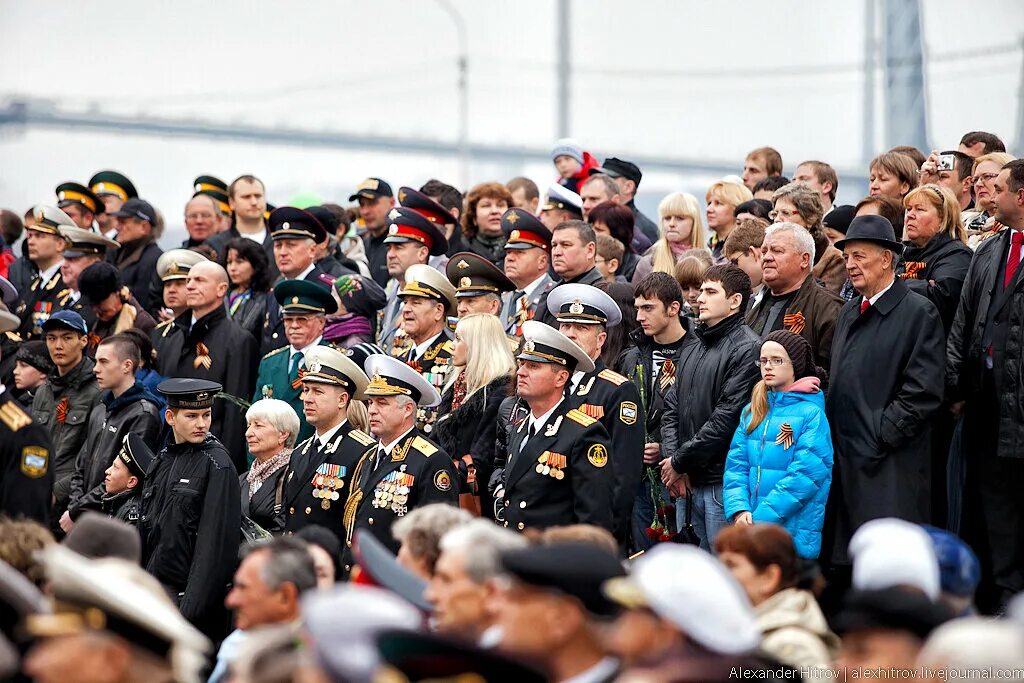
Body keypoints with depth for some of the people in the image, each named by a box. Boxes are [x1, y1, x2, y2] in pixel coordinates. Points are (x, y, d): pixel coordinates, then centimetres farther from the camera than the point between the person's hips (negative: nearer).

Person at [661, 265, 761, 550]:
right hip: (686, 483, 8)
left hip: (722, 482, -8)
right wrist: (670, 457, 0)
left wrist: (680, 462, -10)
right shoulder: (692, 348, 17)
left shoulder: (746, 349, -10)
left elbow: (727, 418, -16)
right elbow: (672, 407, 17)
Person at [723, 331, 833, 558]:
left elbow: (806, 474, -14)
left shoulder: (811, 413, -6)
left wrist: (760, 518, -17)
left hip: (794, 535, -5)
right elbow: (736, 465, 8)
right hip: (752, 532, 5)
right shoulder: (752, 412, 12)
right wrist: (739, 510, -10)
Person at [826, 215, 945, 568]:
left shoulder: (920, 313, -4)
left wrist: (876, 440, -14)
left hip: (891, 470, -7)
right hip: (844, 465, 7)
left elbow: (923, 393, -11)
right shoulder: (848, 313, 19)